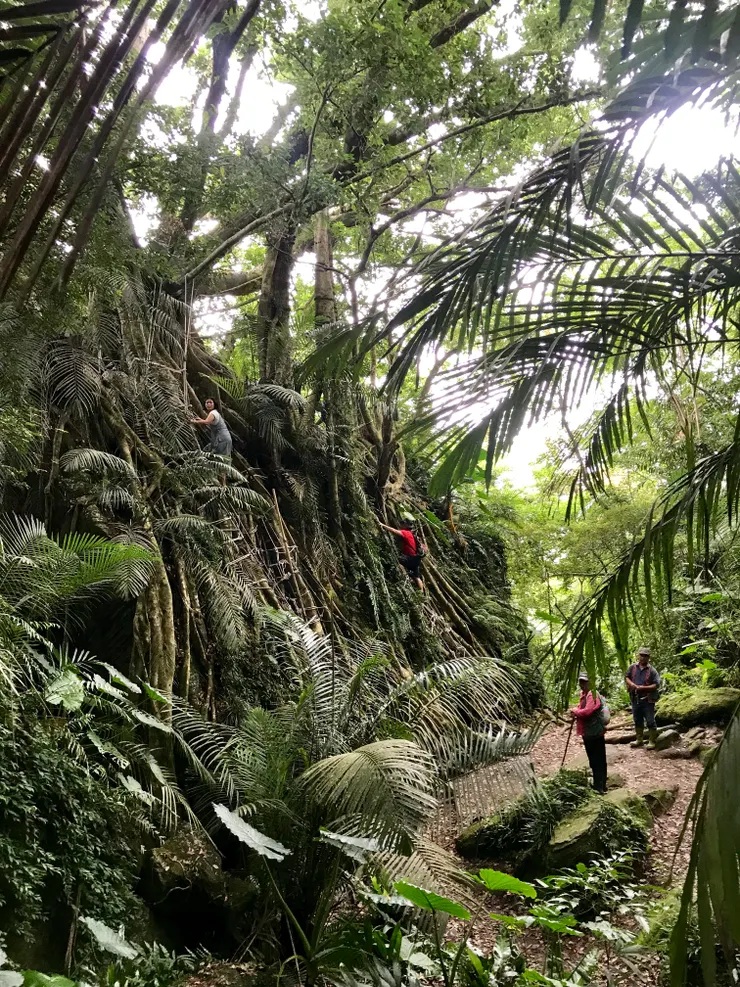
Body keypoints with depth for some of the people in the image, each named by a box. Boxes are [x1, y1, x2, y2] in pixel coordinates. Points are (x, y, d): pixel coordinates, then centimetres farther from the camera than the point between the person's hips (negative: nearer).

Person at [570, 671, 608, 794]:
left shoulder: (592, 695, -19)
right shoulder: (584, 694, 13)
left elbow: (587, 711, -29)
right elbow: (581, 708, 25)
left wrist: (575, 711, -13)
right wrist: (575, 712, 4)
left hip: (595, 732, -10)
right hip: (588, 732, 10)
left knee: (599, 761, -5)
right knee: (593, 760, 19)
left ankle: (601, 787, -2)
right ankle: (597, 785, 29)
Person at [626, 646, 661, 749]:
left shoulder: (652, 670, -8)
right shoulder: (633, 667, 3)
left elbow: (656, 685, -12)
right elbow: (626, 677, 8)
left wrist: (643, 688, -22)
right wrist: (632, 684, -13)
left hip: (648, 700, -4)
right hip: (635, 699, 4)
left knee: (650, 721, 1)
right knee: (637, 720, 16)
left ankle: (652, 742, 12)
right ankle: (639, 740, 30)